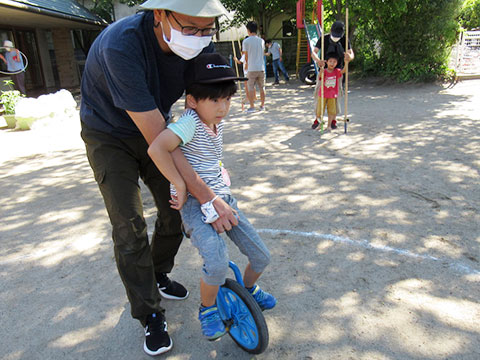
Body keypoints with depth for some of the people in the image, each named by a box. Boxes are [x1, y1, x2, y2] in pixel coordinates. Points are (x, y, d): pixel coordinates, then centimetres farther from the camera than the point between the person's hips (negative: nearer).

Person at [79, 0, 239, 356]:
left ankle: (159, 276, 34)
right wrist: (208, 198, -35)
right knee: (129, 228, -8)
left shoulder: (200, 43, -19)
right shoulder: (121, 45, -39)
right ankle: (151, 316, 12)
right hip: (109, 136, -5)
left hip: (155, 127, 5)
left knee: (176, 208, 6)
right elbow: (158, 140, -39)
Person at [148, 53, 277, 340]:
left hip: (222, 197, 7)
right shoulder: (190, 122, -18)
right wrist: (181, 184, -26)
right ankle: (208, 308, 8)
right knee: (218, 263, -26)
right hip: (194, 202, -7)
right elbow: (156, 148, -32)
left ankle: (249, 288, 40)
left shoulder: (218, 122, 7)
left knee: (261, 256, 6)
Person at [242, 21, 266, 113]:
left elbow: (246, 56, 0)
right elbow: (262, 53, 13)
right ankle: (262, 105, 19)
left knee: (250, 88, 4)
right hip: (261, 68, 4)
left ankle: (252, 107, 2)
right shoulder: (261, 41, 7)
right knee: (262, 87, 12)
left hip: (252, 68, -4)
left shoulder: (246, 41, -5)